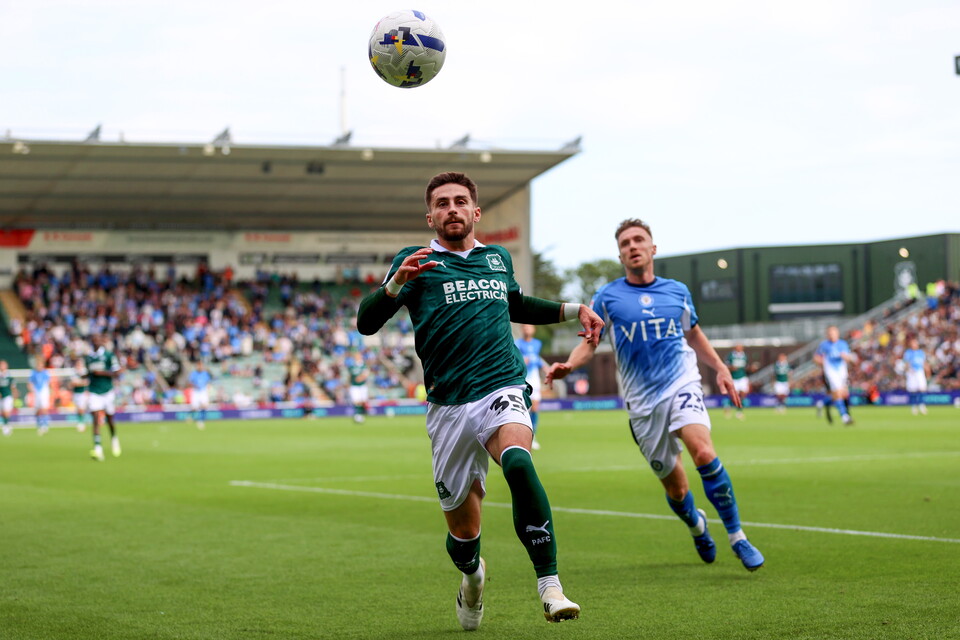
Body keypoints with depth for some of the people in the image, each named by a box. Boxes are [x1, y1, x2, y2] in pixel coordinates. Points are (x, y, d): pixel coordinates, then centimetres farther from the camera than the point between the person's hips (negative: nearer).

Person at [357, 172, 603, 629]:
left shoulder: (498, 258, 16)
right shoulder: (417, 263, 4)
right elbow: (366, 323, -7)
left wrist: (574, 310, 28)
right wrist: (397, 282, -24)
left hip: (503, 389, 1)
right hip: (449, 406, -1)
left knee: (517, 461, -34)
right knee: (464, 532, 4)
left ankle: (550, 586, -34)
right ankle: (472, 577, 42)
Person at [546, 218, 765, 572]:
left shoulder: (678, 291, 9)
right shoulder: (607, 297, 2)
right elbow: (589, 343, 3)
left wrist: (720, 368, 15)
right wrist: (568, 365, -17)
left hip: (682, 384, 0)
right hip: (642, 400, 0)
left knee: (704, 453, -27)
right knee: (675, 488, 4)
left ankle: (737, 537, -16)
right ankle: (696, 524, 40)